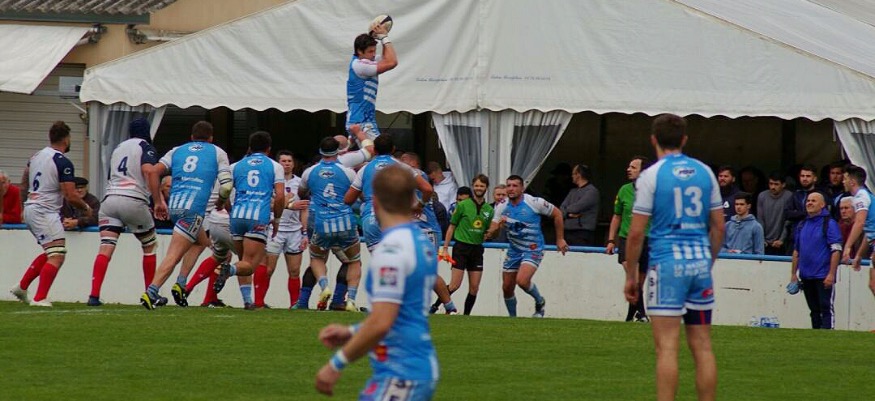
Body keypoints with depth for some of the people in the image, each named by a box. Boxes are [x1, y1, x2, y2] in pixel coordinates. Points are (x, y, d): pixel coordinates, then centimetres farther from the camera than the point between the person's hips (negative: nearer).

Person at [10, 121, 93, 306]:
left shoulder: (35, 157, 11)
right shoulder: (63, 162, -14)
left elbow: (24, 185, 25)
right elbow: (71, 196, -15)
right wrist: (86, 208, 2)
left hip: (30, 209, 9)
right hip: (45, 212, -9)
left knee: (49, 253, 20)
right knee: (57, 256, -10)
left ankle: (22, 287, 21)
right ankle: (40, 298, -18)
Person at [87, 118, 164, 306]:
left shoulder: (118, 148, 24)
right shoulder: (146, 147, 4)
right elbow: (150, 171, -15)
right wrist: (158, 201, -16)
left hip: (110, 197, 4)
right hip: (134, 201, -4)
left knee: (106, 248, -6)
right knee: (149, 247, 16)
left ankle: (94, 295, -22)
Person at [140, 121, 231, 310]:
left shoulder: (177, 151, 21)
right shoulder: (217, 153, 12)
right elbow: (226, 186, 2)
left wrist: (159, 201, 9)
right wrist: (221, 202, 22)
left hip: (173, 206, 5)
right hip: (194, 208, -5)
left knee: (202, 242, 27)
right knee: (173, 255, -12)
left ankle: (180, 285, 17)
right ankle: (151, 293, -26)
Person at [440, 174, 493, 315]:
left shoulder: (489, 210, 9)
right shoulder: (463, 205, -2)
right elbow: (452, 227, 2)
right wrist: (445, 248, -3)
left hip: (477, 249, 4)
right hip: (461, 246, -4)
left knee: (474, 287, 0)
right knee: (455, 284, -10)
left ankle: (466, 315, 9)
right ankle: (435, 306, 5)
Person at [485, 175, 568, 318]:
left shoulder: (534, 203, -15)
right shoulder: (501, 207, -3)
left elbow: (557, 214, -2)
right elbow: (491, 234, -1)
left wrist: (560, 239, 1)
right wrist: (498, 227, -25)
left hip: (533, 250, -5)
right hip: (514, 251, 5)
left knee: (522, 281, -26)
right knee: (507, 288, 6)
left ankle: (540, 302, 2)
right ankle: (512, 318, 28)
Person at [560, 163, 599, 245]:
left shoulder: (592, 191, -4)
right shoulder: (573, 191, 21)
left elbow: (577, 207, -13)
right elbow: (561, 208, 12)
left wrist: (566, 211, 6)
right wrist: (569, 214, -9)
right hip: (568, 232, 7)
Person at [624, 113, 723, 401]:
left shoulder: (651, 175, -4)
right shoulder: (704, 173, 10)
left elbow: (636, 232, -6)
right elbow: (718, 227, 13)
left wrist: (630, 276, 3)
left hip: (667, 264, -5)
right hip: (700, 262, 5)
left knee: (667, 346, -6)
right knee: (702, 346, 7)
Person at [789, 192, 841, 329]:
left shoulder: (829, 224, -5)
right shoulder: (802, 225, 15)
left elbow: (836, 251, -11)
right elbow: (796, 251, 21)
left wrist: (831, 274, -17)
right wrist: (793, 274, 15)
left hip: (823, 276, -7)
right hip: (806, 276, 7)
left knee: (826, 308, -8)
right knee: (814, 311, 11)